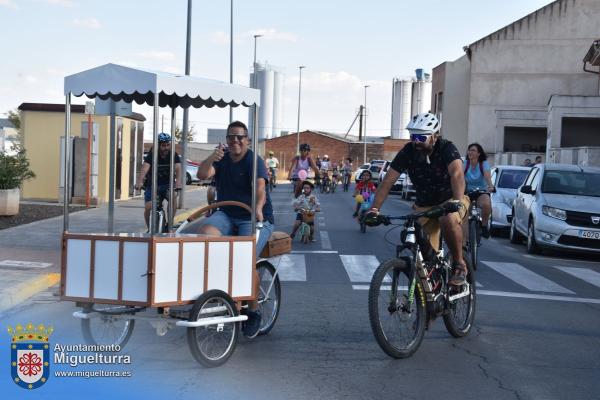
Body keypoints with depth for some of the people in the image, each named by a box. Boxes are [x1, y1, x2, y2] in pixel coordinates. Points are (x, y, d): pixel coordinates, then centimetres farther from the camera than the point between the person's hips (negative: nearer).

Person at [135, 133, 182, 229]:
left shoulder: (173, 155, -11)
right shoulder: (151, 155, -15)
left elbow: (178, 169, -28)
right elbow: (144, 168, -32)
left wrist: (178, 182, -49)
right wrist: (139, 182, -51)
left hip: (167, 184, 0)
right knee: (148, 207, -15)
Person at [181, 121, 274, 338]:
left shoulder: (254, 161, -8)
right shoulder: (221, 160, 9)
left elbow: (260, 188, -25)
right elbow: (202, 175, -9)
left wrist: (258, 208, -46)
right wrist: (211, 159, -30)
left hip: (254, 219, -5)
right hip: (227, 215, 5)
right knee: (206, 231, -30)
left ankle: (253, 311, -6)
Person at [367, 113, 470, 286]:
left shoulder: (446, 148, -21)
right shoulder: (408, 152, -13)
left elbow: (457, 174, -38)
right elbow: (387, 181, -14)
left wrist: (457, 201, -56)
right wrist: (374, 209, -26)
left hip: (450, 200, -3)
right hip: (424, 205, 4)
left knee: (449, 220, -37)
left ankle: (459, 264, -17)